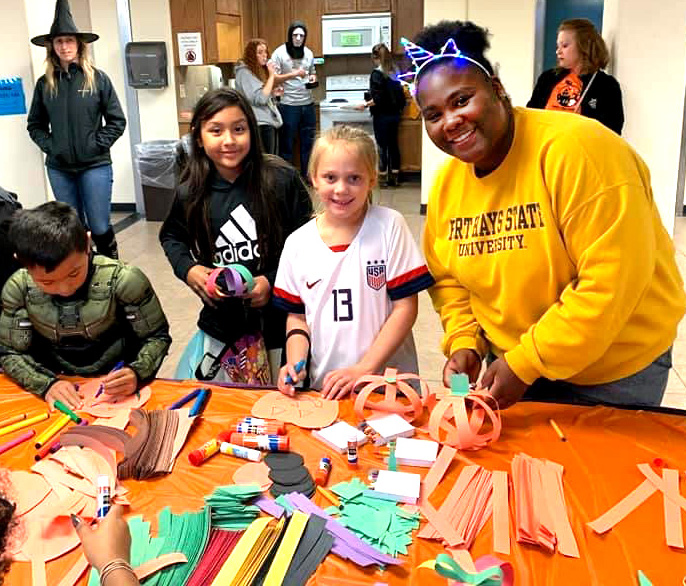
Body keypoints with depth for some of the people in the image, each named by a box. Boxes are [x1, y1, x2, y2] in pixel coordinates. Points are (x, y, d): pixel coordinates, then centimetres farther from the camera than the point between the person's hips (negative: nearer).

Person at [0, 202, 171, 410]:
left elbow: (157, 336, -8)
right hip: (60, 387, 3)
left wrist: (137, 373, -26)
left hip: (116, 388, -3)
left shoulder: (123, 280, -18)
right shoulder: (18, 289, -10)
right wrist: (46, 384, -19)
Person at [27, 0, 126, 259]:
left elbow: (117, 120, -1)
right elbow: (35, 125, 12)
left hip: (95, 165, -3)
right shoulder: (45, 83, 4)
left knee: (100, 228, 0)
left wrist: (98, 145, -9)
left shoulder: (98, 78, -3)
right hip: (59, 168, 3)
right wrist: (49, 146, -3)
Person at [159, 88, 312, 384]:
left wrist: (273, 281, -15)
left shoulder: (282, 180, -12)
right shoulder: (191, 194, -2)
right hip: (222, 327, 3)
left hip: (281, 323, -2)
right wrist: (188, 269, -2)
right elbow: (171, 236, 17)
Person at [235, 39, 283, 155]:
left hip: (271, 121, 9)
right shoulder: (244, 72, -11)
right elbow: (260, 98, -21)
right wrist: (271, 76, -15)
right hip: (261, 124, -9)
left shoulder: (260, 70, 16)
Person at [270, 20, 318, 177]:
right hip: (288, 106, -5)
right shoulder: (279, 53, -7)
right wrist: (293, 74, -21)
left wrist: (313, 78, -1)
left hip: (308, 104, 5)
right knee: (286, 145, 4)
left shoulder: (308, 53, 9)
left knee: (308, 143, 10)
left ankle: (308, 177, 20)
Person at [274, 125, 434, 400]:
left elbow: (405, 307, -8)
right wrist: (294, 363, -8)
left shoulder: (389, 226, -8)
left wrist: (363, 369, -14)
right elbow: (297, 315, 10)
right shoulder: (298, 243, 0)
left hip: (389, 386, -2)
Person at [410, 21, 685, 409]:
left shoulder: (576, 150, -26)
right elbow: (448, 278, 8)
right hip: (514, 363, 6)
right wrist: (464, 342, -8)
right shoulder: (446, 183, -5)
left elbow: (612, 282, -28)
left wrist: (526, 363, -25)